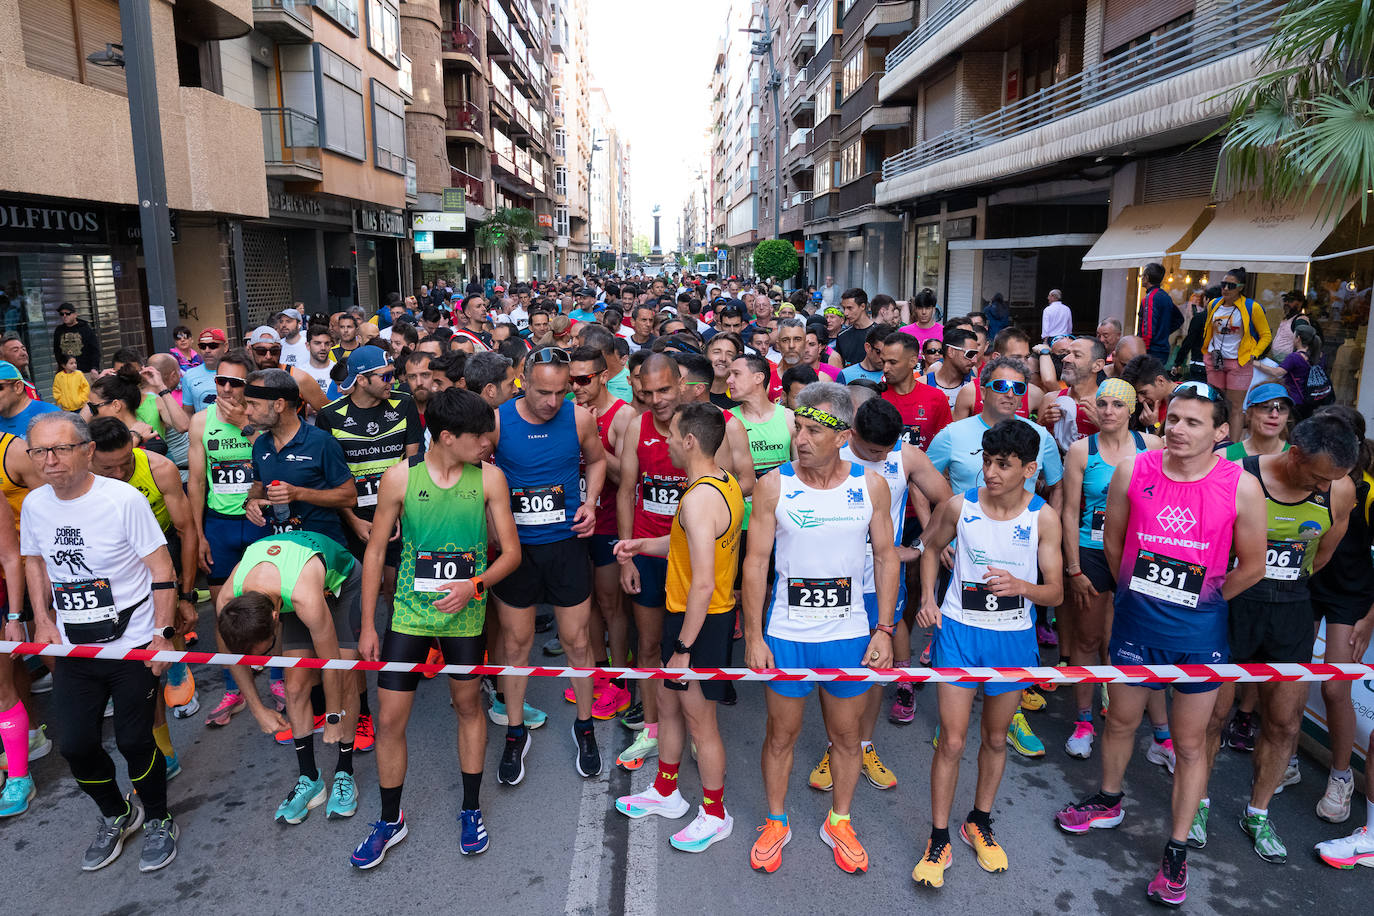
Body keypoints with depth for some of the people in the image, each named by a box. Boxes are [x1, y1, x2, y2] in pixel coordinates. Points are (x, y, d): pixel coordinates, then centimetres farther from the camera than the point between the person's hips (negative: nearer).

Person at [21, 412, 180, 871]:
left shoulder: (124, 499, -16)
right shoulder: (34, 505, 0)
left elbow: (162, 569, -13)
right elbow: (34, 562, 18)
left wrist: (163, 633, -16)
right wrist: (43, 620, 7)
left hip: (132, 645, -5)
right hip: (72, 648, 5)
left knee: (134, 740, 1)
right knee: (75, 745, 8)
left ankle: (158, 820, 27)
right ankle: (117, 816, 35)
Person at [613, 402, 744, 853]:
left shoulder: (698, 499, -27)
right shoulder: (726, 483, 4)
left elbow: (703, 584, -29)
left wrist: (683, 648, -22)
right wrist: (645, 545, 12)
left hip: (699, 621, -10)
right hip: (711, 613, 10)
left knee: (699, 720, 8)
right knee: (668, 703, 23)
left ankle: (715, 815, 28)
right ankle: (665, 793, 41)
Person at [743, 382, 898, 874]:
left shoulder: (871, 485, -4)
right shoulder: (774, 485, -9)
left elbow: (886, 557, 3)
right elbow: (756, 562, -6)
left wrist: (884, 630, -2)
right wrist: (753, 636, -8)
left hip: (850, 634, 1)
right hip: (786, 634, -1)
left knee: (846, 735, 15)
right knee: (781, 733, 12)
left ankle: (839, 822, 37)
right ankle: (776, 822, 35)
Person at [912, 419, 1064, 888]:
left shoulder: (1044, 518, -9)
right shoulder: (959, 506, -9)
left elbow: (1056, 591, -5)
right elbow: (931, 547, 11)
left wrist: (1020, 586, -26)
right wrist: (927, 597, -2)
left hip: (1013, 638, 1)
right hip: (959, 632, -1)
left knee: (996, 738, 17)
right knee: (951, 741, 0)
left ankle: (979, 822, 38)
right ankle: (939, 840, 15)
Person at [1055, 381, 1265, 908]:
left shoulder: (1241, 489, -14)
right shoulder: (1132, 472, -10)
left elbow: (1251, 567, -4)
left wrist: (1201, 602, 3)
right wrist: (1139, 591, 10)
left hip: (1198, 636, -2)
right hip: (1135, 624, 2)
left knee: (1190, 743, 11)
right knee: (1120, 721, 19)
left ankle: (1177, 852, 26)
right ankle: (1108, 802, 44)